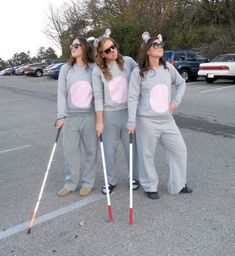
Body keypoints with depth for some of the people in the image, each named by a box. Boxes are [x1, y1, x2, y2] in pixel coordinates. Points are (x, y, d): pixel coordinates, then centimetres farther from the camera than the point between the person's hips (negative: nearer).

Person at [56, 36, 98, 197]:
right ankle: (70, 183, 24)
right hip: (70, 117, 2)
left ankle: (88, 182, 25)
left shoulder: (94, 68, 0)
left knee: (91, 150, 7)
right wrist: (61, 116, -7)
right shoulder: (66, 69, 5)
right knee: (70, 151, 7)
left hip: (90, 116, -1)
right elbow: (61, 93, 2)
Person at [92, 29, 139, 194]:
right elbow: (98, 97, -5)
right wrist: (99, 121, -6)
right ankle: (111, 180, 29)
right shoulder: (98, 70, -3)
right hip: (109, 114, 0)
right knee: (109, 150, 9)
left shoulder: (128, 61, -1)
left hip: (128, 112, 0)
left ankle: (135, 177, 31)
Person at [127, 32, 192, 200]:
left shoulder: (169, 68, 4)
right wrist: (131, 121, -13)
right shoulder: (138, 72, -9)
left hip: (167, 119, 5)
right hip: (146, 120, -5)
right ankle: (150, 187, 27)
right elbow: (133, 98, -9)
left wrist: (176, 101, 7)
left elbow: (181, 83, 20)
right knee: (147, 155, 5)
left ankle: (178, 184, 29)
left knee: (180, 149, 10)